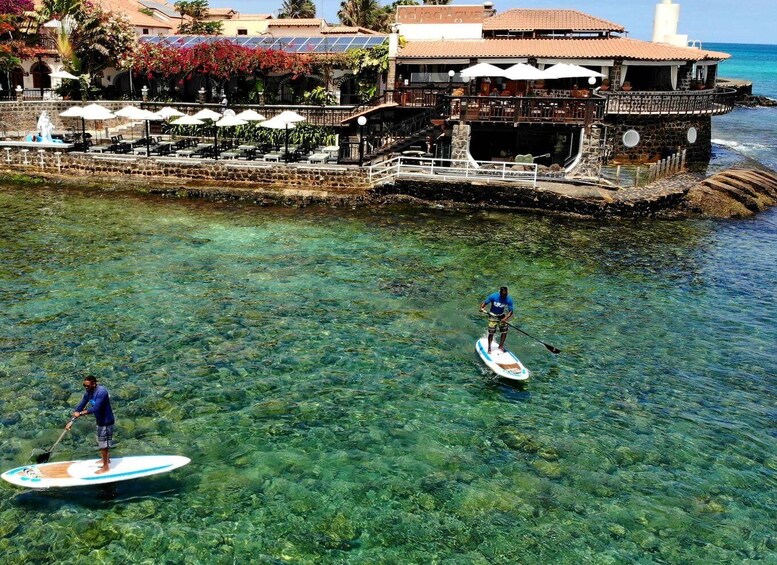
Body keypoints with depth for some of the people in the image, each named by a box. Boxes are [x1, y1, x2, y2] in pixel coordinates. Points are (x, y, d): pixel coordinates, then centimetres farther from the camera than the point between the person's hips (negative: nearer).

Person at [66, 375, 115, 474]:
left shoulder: (101, 391, -30)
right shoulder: (88, 392, -2)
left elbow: (95, 408, -36)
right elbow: (81, 405, 2)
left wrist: (80, 413, -33)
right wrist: (71, 421, 1)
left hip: (106, 421, -9)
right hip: (100, 420, 9)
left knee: (104, 443, 1)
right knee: (101, 441, 24)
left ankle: (106, 467, 14)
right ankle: (105, 459, 45)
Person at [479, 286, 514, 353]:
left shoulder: (509, 300, -17)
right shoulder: (493, 296, -22)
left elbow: (510, 312, -15)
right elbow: (485, 303, -14)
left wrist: (505, 318, -32)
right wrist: (482, 308, -36)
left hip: (501, 316, 3)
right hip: (493, 316, -3)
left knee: (504, 331, -2)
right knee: (491, 332, -6)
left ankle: (501, 346, 19)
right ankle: (489, 348, 12)